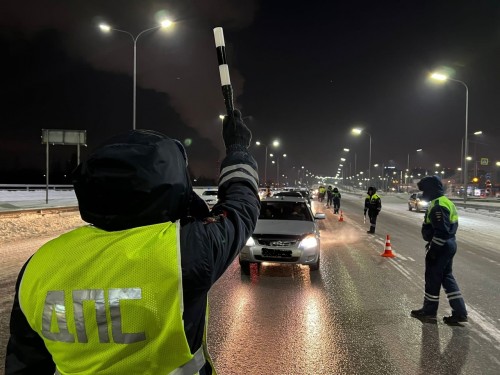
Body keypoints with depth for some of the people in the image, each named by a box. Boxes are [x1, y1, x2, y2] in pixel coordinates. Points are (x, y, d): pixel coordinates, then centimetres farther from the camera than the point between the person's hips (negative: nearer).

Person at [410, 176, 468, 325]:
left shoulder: (438, 206, -21)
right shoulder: (446, 202, 12)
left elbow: (441, 231, -25)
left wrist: (433, 249, -19)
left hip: (440, 247, -10)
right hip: (449, 245, 10)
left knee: (433, 279, 4)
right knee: (447, 277, 16)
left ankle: (429, 311, 19)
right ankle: (459, 312, 17)